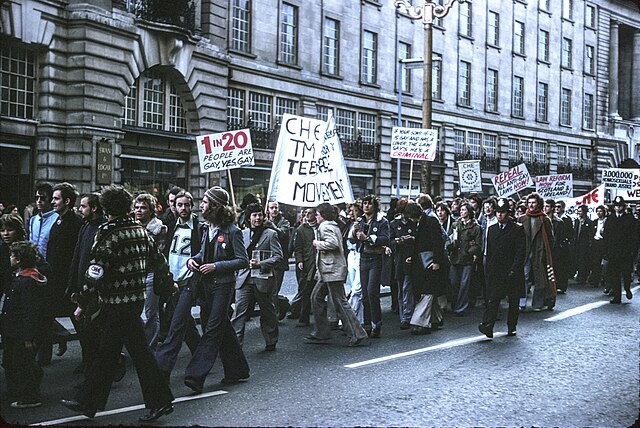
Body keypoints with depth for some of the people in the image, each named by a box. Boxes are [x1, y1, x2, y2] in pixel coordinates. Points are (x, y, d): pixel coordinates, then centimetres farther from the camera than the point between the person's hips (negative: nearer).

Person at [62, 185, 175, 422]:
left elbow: (95, 273, -19)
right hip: (137, 298, 8)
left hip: (118, 302, -8)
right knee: (106, 351, 14)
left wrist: (81, 302, -11)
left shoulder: (107, 233, -15)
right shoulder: (140, 229, 6)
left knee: (139, 351, 0)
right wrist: (167, 284, 28)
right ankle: (87, 401, 22)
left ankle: (160, 401, 7)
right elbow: (159, 260, 14)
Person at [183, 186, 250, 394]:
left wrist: (216, 266, -18)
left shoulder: (232, 231, -12)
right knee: (223, 329, 14)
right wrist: (193, 259, 2)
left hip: (223, 285, -8)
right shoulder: (207, 228, 10)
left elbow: (243, 260, -12)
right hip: (207, 284, 8)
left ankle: (196, 375, -13)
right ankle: (237, 371, 25)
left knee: (212, 330, -9)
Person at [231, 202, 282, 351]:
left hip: (263, 279, -3)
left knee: (267, 312, 10)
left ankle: (271, 343, 24)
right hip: (244, 279, 3)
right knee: (239, 311, -7)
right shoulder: (243, 234, 12)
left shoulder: (270, 234, 0)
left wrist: (260, 264, -17)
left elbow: (278, 257, -6)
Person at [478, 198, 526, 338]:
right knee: (492, 299, -10)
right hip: (495, 272, 3)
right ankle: (488, 326, -20)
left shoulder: (517, 229, -2)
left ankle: (511, 327, 18)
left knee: (513, 302, 7)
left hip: (512, 272, -3)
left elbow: (521, 252, -7)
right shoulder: (491, 229, 13)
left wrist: (514, 270, -15)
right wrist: (487, 271, 9)